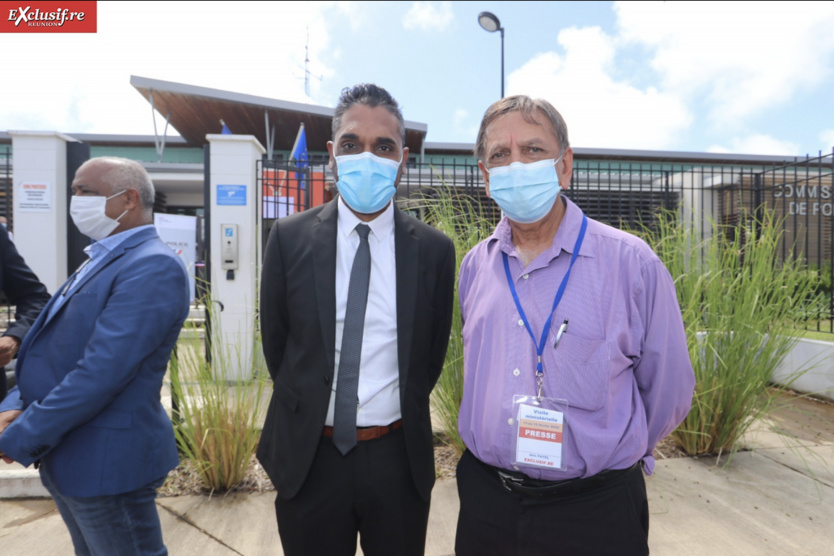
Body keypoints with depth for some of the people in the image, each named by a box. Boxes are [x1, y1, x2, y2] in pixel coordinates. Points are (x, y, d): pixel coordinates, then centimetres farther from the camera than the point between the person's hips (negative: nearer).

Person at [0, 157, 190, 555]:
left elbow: (102, 371, -27)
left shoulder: (153, 266, -21)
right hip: (65, 457, 9)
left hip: (106, 461, -9)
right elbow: (53, 347, 13)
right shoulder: (102, 260, 11)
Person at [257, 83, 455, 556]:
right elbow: (275, 341, 3)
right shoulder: (289, 238, -6)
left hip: (399, 456, 0)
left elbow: (433, 352, 3)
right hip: (309, 454, 1)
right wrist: (308, 411, 7)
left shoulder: (434, 249, -7)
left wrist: (403, 417, 7)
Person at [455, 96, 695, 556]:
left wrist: (610, 455, 6)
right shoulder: (474, 265, 0)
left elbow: (668, 390, -3)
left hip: (594, 510, -3)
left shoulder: (632, 263, -13)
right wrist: (506, 452, 12)